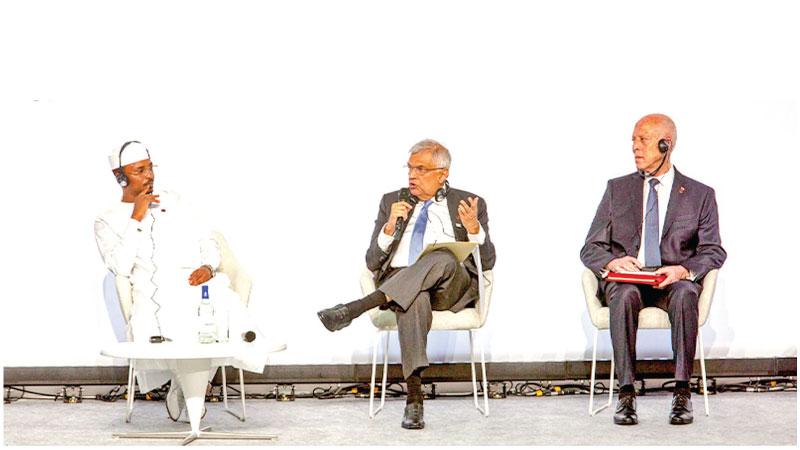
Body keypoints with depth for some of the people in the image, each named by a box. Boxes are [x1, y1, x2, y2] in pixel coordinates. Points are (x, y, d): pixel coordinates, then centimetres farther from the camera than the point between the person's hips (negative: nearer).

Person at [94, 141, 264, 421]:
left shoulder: (172, 201, 26)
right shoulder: (107, 222, 15)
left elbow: (207, 242, 21)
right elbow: (120, 267, -4)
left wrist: (208, 266, -2)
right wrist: (136, 219, -5)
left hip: (200, 284, 3)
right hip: (156, 296, -3)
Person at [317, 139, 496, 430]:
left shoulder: (469, 204, 15)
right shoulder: (393, 201, 19)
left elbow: (487, 263, 10)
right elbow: (372, 263, 13)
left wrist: (474, 228, -10)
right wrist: (390, 226, -5)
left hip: (452, 288, 0)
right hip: (398, 282, 0)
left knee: (443, 259, -37)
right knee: (415, 299, -39)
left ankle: (354, 309, -44)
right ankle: (414, 397, -45)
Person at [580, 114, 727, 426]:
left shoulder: (699, 194, 11)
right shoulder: (617, 189, 15)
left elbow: (713, 252, 5)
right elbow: (591, 248, 10)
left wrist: (684, 270, -17)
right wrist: (611, 262, -14)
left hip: (674, 282, -1)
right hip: (625, 279, 1)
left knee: (685, 293, -36)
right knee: (624, 295, -35)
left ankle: (682, 393, -33)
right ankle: (626, 394, -34)